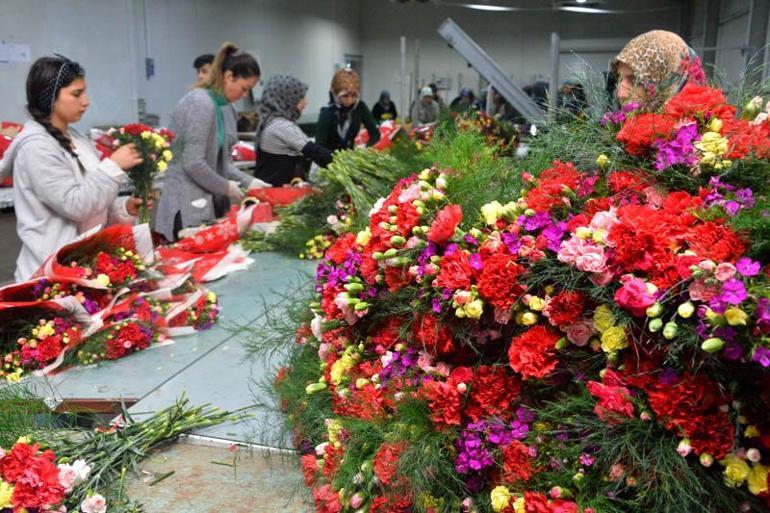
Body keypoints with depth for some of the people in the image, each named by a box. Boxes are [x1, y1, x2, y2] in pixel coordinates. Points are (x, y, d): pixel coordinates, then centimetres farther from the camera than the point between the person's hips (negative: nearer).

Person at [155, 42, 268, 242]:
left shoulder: (226, 108, 11)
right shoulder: (200, 103, -17)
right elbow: (193, 164, -23)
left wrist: (248, 181, -1)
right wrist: (226, 188, -11)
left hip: (210, 202, 9)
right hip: (189, 207, -9)